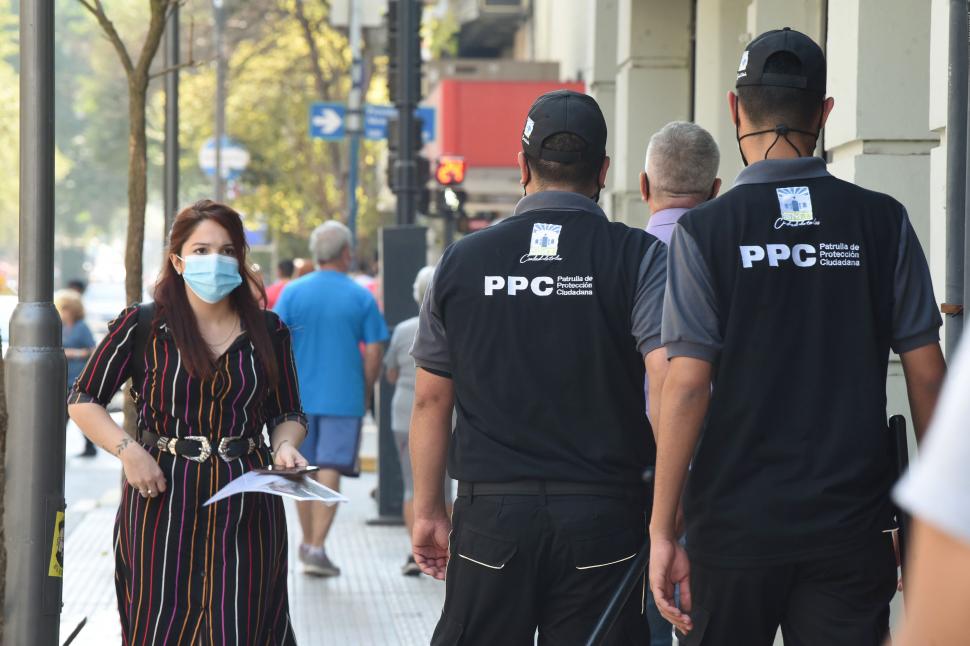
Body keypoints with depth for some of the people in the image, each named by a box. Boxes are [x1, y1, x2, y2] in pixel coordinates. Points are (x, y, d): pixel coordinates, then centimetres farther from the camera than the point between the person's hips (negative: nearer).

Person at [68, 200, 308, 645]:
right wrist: (127, 450, -12)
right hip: (163, 497, -2)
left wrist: (286, 445, -6)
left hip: (245, 505, 2)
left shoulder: (267, 332, 8)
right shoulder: (142, 326, 0)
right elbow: (83, 400, 3)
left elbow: (288, 413, 17)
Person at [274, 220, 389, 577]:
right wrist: (366, 394, 8)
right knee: (330, 471, -2)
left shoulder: (292, 292, 0)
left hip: (300, 397, 2)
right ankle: (317, 547, -10)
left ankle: (307, 543, 26)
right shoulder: (361, 297, -3)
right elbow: (373, 353, -4)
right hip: (344, 399, -2)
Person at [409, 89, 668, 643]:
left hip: (491, 511, 2)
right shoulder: (640, 257, -3)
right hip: (604, 514, -2)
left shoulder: (463, 260, 6)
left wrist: (429, 510, 18)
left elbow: (431, 400, 10)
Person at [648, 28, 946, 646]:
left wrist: (662, 531, -7)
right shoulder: (883, 222, 1)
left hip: (736, 525, -1)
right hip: (853, 525, 1)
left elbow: (687, 387, -10)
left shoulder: (705, 230, -6)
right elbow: (927, 374, 2)